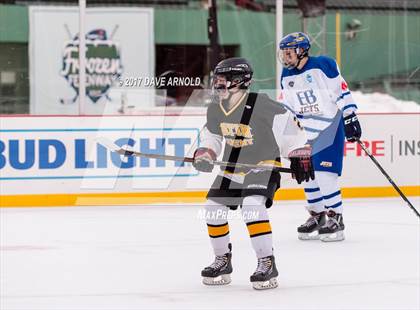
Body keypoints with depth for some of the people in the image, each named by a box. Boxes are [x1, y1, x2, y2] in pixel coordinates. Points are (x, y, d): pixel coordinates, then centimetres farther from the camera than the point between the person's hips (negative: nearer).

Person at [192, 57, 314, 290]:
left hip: (263, 166, -7)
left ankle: (267, 263, -21)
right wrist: (204, 154, -3)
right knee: (213, 208, 1)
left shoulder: (261, 105, -24)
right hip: (231, 168, 7)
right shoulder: (215, 109, -2)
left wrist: (300, 155, -20)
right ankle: (222, 261, 20)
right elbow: (211, 134, 15)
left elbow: (287, 125, -20)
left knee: (252, 206, -28)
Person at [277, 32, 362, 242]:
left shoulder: (323, 66, -14)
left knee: (325, 174, -14)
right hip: (306, 132, 7)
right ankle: (317, 216, 20)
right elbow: (287, 107, 15)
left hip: (329, 126, -7)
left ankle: (335, 218, -6)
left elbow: (342, 92, -13)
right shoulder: (287, 76, 7)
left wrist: (350, 119, -16)